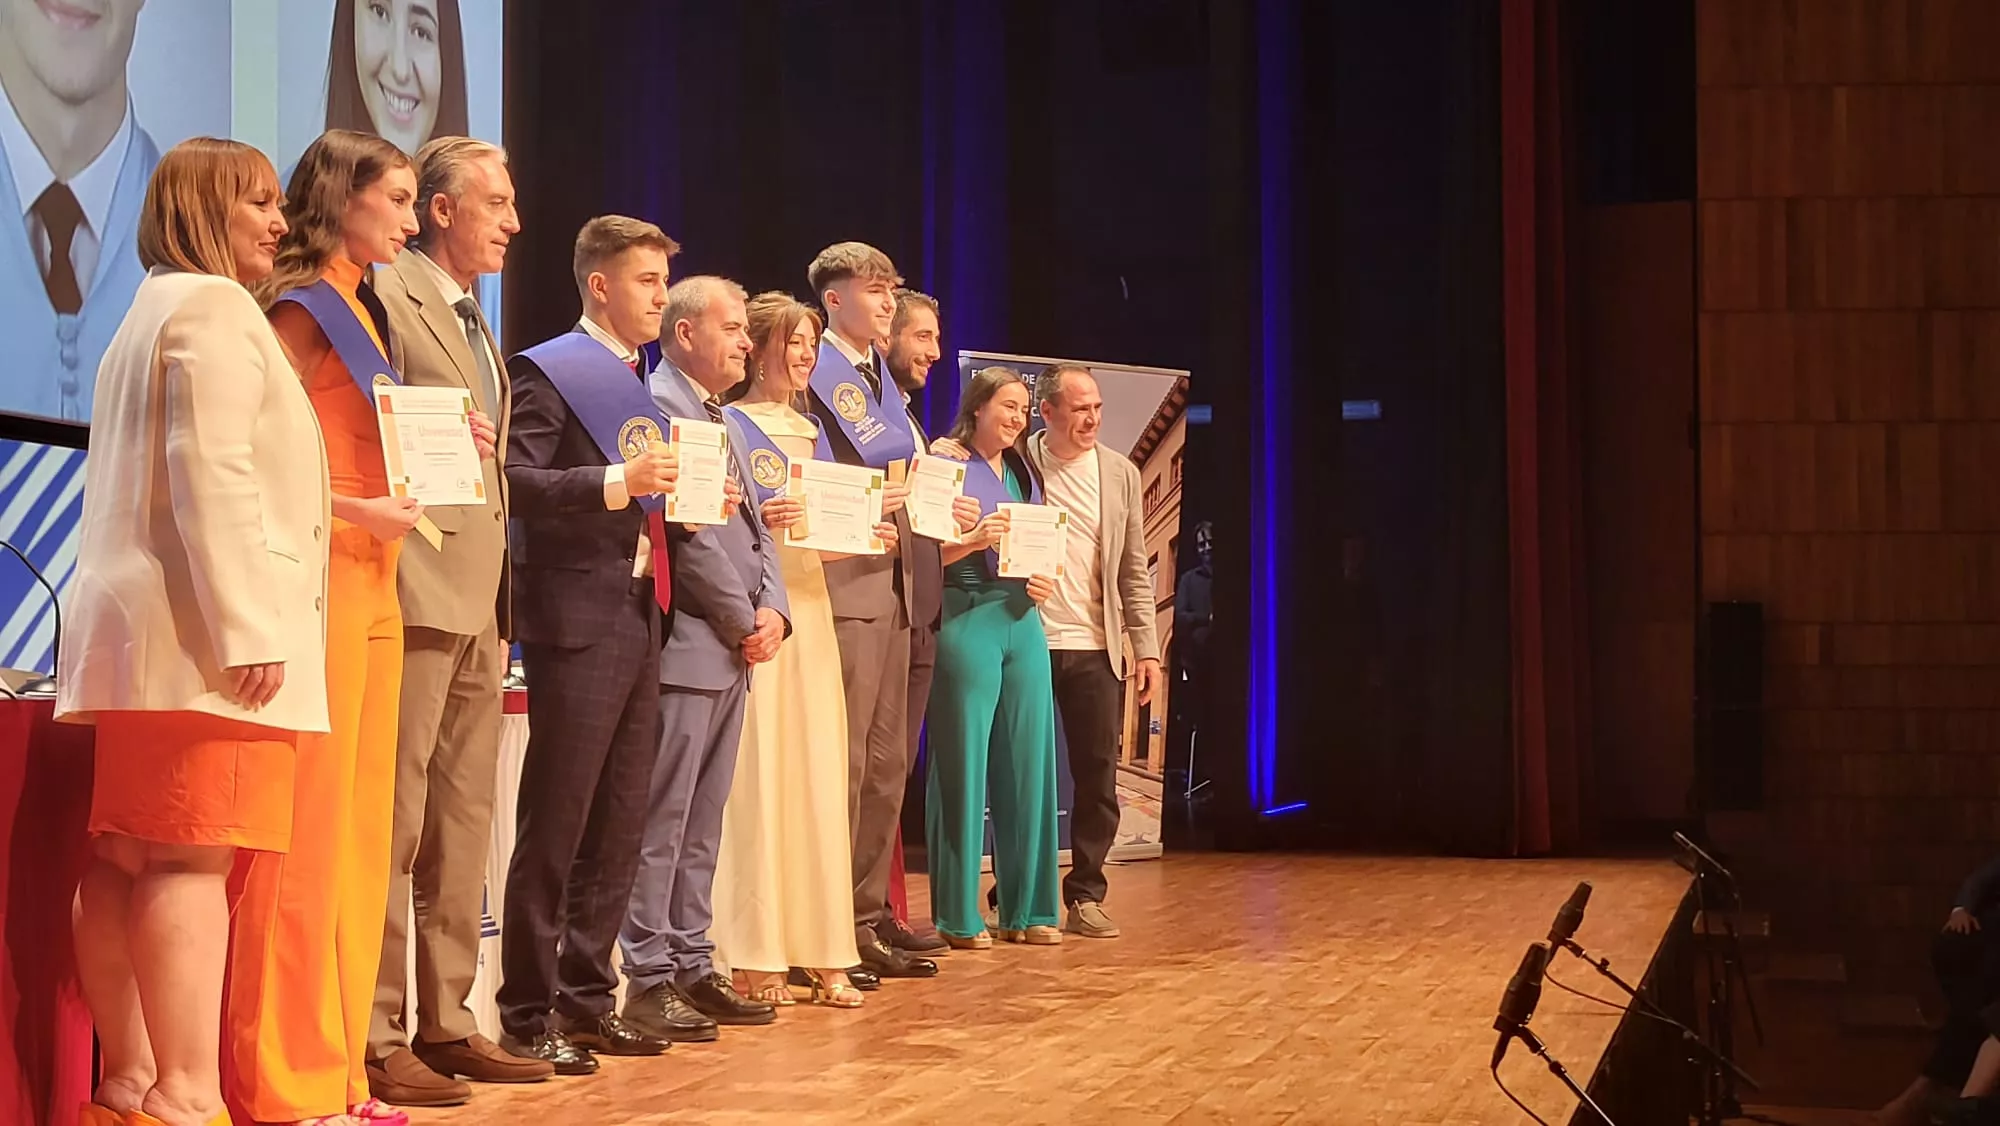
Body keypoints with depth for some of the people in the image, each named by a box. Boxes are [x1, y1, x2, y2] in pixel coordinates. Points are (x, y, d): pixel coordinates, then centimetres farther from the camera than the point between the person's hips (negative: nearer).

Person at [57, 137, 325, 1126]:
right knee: (191, 861, -14)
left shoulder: (151, 314, 26)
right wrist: (248, 629, -20)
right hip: (199, 632, -10)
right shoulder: (214, 307, -5)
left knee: (123, 862, 6)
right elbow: (211, 475, -16)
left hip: (131, 630, 10)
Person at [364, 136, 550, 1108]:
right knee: (394, 819, -6)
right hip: (419, 589, -9)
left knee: (463, 820, 12)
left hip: (480, 599, 9)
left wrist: (503, 590, 16)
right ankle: (373, 1038, -2)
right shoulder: (390, 295, -7)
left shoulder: (474, 320, 22)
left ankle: (444, 1023, 19)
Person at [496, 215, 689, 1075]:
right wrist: (617, 482, -27)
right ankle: (526, 1013, 2)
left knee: (619, 826, 11)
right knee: (554, 827, -4)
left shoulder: (638, 384, 19)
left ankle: (586, 997, 19)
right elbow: (517, 484, -17)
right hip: (575, 622, -8)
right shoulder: (547, 371, -6)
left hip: (638, 617, 9)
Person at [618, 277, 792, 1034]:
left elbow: (755, 529, 21)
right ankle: (648, 980, -2)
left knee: (702, 823, 12)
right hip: (685, 646, -10)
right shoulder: (657, 407, -10)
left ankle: (691, 967, 17)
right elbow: (685, 530, -17)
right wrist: (743, 620, -10)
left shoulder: (725, 421, 21)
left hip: (734, 651, 10)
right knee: (662, 821, -5)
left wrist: (773, 610, 3)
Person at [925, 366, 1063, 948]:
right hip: (965, 620, -6)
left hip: (1022, 622, 6)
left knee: (1028, 763, 5)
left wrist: (1044, 584, 2)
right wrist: (975, 540, -22)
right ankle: (958, 915, 3)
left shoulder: (1022, 472, 17)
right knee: (963, 766, -3)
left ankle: (1025, 909, 13)